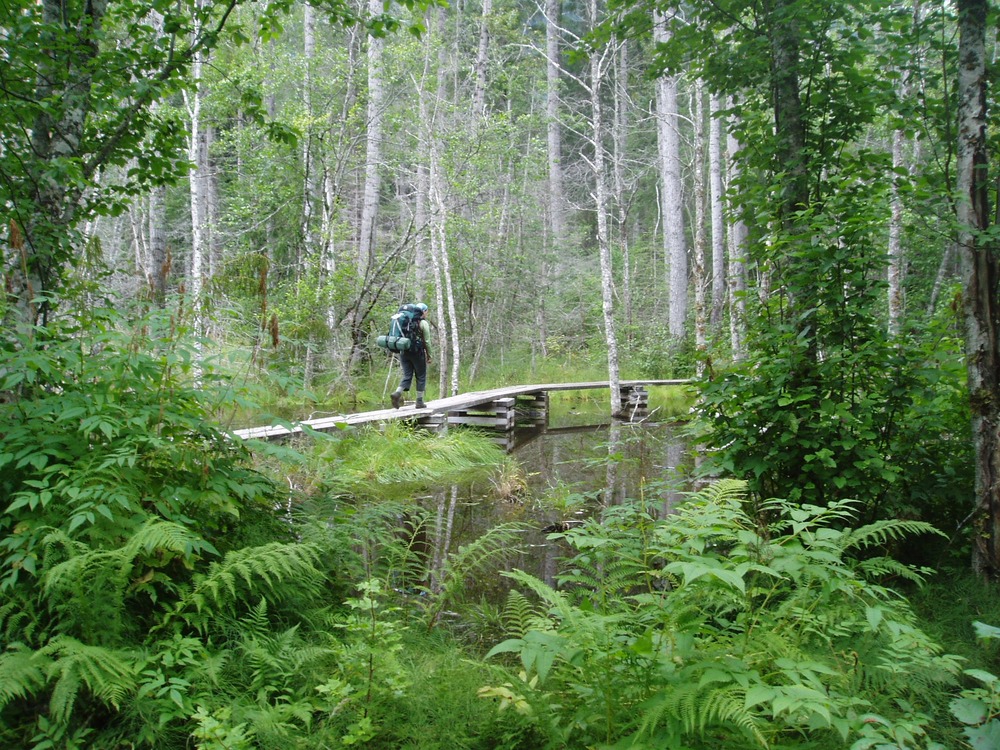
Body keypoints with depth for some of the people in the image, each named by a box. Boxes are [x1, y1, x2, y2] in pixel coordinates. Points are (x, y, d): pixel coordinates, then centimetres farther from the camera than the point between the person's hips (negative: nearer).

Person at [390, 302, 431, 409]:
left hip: (404, 351, 5)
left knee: (407, 376, 7)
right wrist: (429, 355, 2)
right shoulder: (423, 323, -4)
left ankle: (397, 393, -18)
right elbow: (427, 341, -7)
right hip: (417, 352, -5)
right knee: (421, 376, 8)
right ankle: (419, 401, 10)